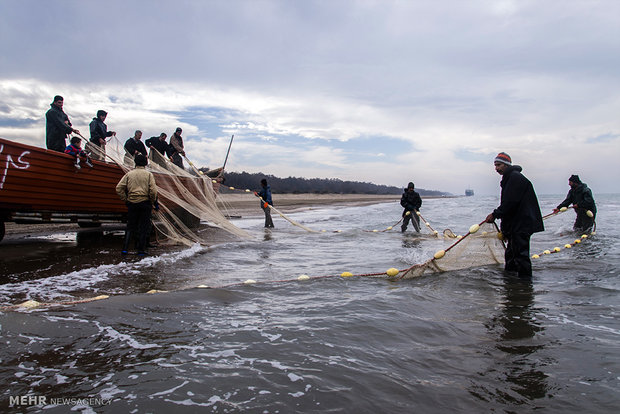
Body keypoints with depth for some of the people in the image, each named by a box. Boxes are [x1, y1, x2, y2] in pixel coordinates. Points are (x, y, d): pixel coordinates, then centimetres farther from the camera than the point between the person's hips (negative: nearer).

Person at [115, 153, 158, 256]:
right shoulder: (149, 174, -3)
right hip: (145, 203, -3)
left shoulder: (129, 174, 5)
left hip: (131, 203, 3)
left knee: (130, 226, 13)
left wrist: (125, 200, 8)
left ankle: (125, 248, 7)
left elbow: (119, 188, 0)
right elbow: (153, 190, -12)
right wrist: (154, 202, 1)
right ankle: (141, 250, 6)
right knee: (144, 227, 5)